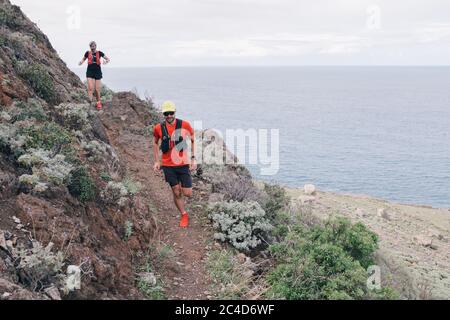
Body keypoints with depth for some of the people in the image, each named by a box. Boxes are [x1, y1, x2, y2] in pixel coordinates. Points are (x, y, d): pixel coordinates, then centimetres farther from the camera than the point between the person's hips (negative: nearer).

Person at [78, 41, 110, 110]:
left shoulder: (99, 53, 0)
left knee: (97, 89, 3)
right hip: (90, 72, 0)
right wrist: (81, 62, -3)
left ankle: (99, 102, 22)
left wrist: (107, 61, -18)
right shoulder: (87, 53, 3)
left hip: (97, 72, 0)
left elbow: (108, 59, 5)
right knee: (90, 88, -13)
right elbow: (83, 59, 19)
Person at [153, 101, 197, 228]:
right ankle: (184, 215, 25)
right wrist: (156, 161, 8)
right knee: (176, 193, 3)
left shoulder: (185, 125, -8)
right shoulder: (158, 128, -5)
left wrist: (193, 159, -3)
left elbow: (193, 140, 3)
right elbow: (155, 143, 12)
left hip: (183, 164, 0)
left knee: (187, 193, -2)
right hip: (168, 166, 1)